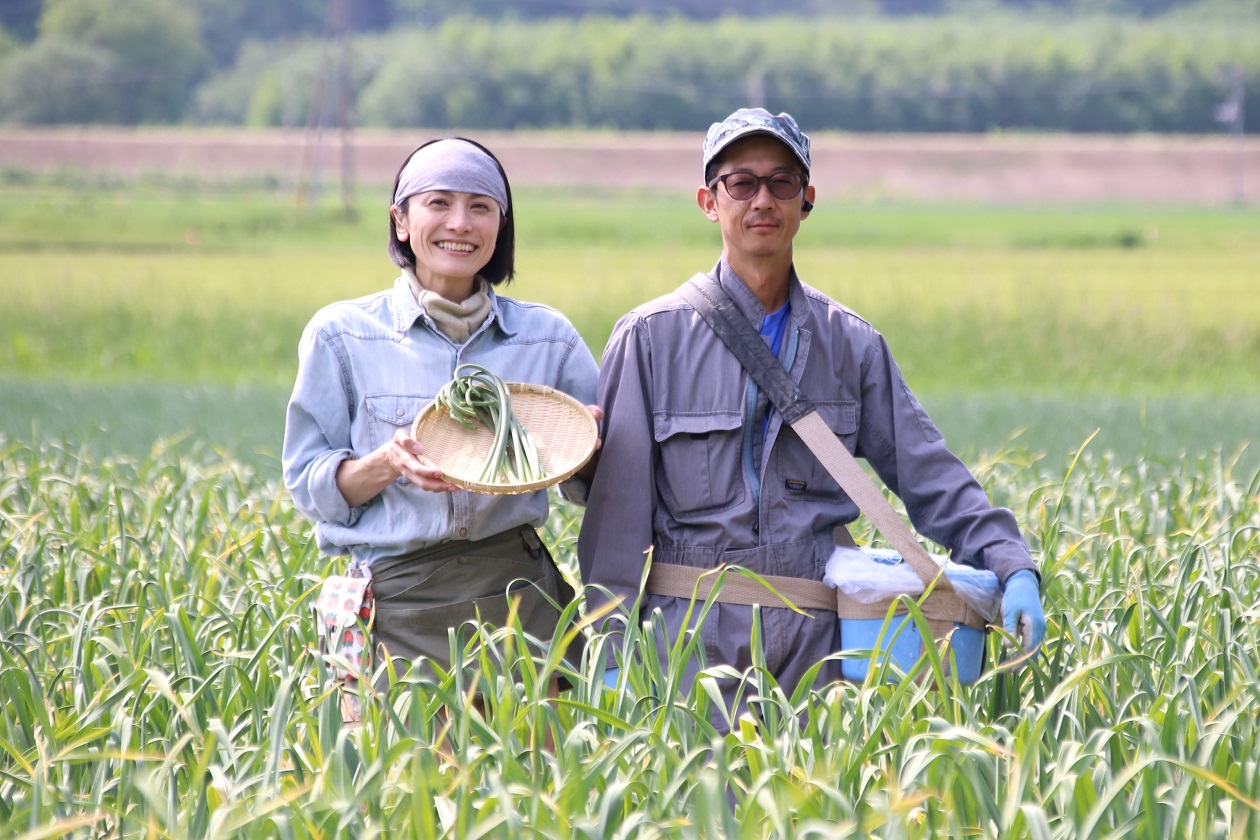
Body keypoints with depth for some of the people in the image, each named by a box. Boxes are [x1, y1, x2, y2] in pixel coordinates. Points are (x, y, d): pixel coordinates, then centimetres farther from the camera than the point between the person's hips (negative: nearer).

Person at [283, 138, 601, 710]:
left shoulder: (547, 336, 9)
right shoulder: (342, 335, 3)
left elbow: (596, 484, 14)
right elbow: (308, 485, 2)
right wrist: (386, 463, -17)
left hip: (519, 598, 2)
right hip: (397, 606, -2)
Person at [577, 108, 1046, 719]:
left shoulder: (851, 344, 10)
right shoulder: (650, 338, 1)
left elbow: (929, 476, 9)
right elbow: (618, 507, -1)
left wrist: (1012, 567, -6)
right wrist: (611, 655, -5)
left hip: (814, 642, 2)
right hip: (693, 639, -2)